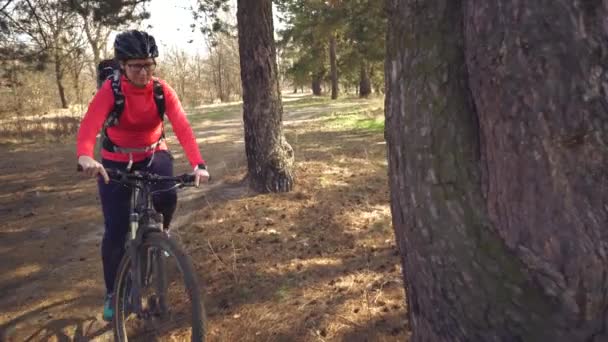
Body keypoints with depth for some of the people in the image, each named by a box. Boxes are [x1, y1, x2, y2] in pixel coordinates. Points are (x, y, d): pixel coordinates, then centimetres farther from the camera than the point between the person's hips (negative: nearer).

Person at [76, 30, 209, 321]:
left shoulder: (162, 90, -17)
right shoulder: (110, 90, -23)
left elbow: (182, 126, -29)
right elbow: (89, 125, -39)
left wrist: (198, 163, -46)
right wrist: (85, 157, -61)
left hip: (154, 155, 1)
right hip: (116, 161, -1)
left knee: (167, 198, -30)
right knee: (115, 231, -4)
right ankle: (112, 292, 17)